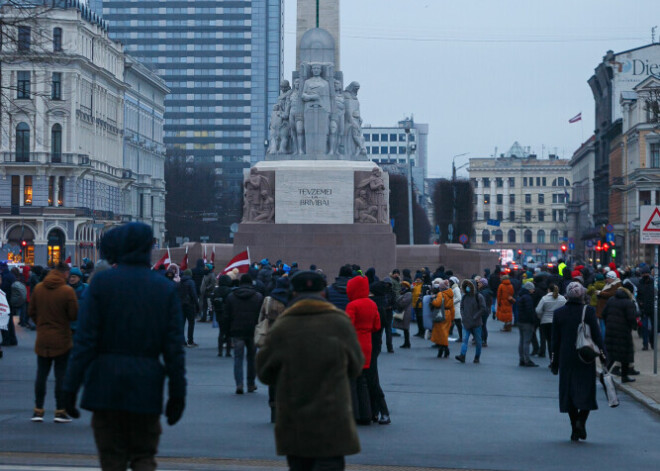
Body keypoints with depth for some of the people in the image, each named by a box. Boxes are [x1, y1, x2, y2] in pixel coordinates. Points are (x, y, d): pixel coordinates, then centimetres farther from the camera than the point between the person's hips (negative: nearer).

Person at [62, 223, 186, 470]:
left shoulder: (102, 281, -4)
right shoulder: (165, 288, 2)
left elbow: (85, 340, -7)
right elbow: (174, 348, 0)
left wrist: (71, 386, -4)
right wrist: (177, 394, 6)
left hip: (106, 384, -1)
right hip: (147, 389, 1)